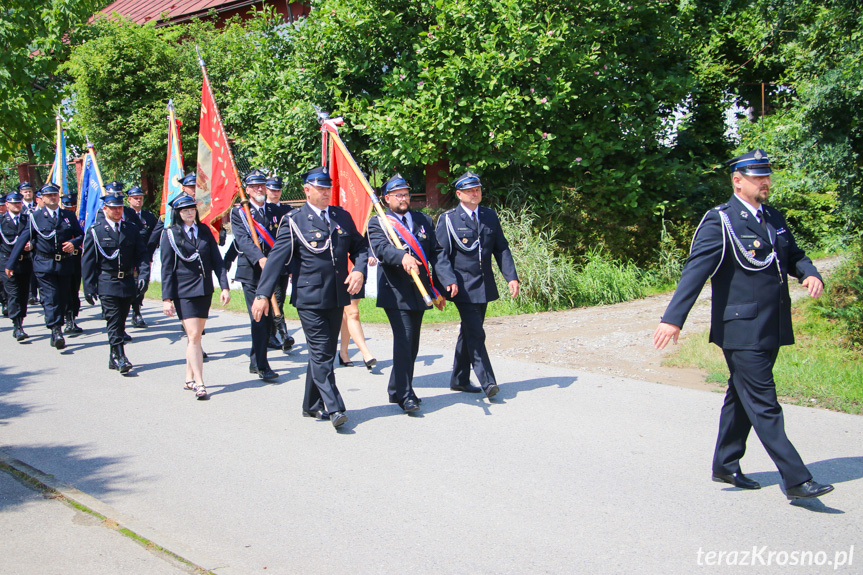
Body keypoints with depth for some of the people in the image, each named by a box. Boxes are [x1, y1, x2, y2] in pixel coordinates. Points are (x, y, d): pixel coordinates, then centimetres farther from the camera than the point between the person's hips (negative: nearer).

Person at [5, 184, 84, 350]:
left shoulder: (69, 216, 11)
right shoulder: (35, 216, 4)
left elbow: (80, 235, 15)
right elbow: (22, 240, 2)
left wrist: (74, 243, -9)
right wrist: (10, 263, -1)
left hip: (65, 264, 3)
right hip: (44, 265, -3)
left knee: (62, 299, 6)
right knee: (50, 298, -12)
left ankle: (57, 333, 17)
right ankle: (56, 331, -16)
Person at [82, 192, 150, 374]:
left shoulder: (132, 229, 9)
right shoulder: (95, 231, 0)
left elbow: (141, 254, 8)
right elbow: (87, 261, 0)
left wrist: (143, 275, -9)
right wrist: (89, 288, -4)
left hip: (128, 283, 4)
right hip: (106, 284, -4)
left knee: (120, 321, 10)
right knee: (114, 320, -11)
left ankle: (113, 358, 21)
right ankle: (120, 358, -12)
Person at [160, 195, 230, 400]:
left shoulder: (204, 231, 7)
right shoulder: (170, 234, -2)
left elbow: (216, 260, 8)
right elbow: (167, 269, -3)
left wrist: (224, 286, -1)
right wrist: (166, 298, -7)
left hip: (205, 290, 4)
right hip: (184, 291, -4)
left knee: (195, 335, 11)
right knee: (194, 336, -11)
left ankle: (189, 379, 22)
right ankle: (199, 385, -12)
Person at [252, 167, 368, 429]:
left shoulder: (342, 216, 11)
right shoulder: (294, 221, -4)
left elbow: (360, 246, 15)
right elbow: (276, 258, -8)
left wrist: (359, 270, -6)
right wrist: (263, 294, -14)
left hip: (337, 297, 5)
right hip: (309, 299, -5)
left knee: (324, 352, 13)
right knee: (321, 353, -7)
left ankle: (312, 405, 24)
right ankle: (334, 408, -5)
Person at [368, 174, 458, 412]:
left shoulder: (423, 220, 13)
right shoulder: (378, 223, -1)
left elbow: (436, 252, 8)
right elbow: (381, 248, -20)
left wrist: (448, 279, -6)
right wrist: (402, 257, -41)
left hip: (419, 293, 6)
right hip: (395, 293, -5)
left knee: (412, 344, 11)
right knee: (403, 341, -12)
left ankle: (396, 390, 25)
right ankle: (405, 395, -6)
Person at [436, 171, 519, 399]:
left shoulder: (490, 216, 11)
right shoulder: (448, 219, -4)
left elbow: (502, 249, 11)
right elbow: (441, 256, -7)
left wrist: (511, 277, -1)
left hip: (485, 286, 5)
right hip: (464, 286, -5)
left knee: (469, 333, 14)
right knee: (476, 334, -12)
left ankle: (459, 380, 24)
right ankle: (487, 382, -10)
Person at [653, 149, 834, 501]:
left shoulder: (774, 218, 14)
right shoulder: (720, 222, -10)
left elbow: (794, 256, 23)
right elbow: (695, 271, -17)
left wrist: (810, 274, -1)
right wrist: (673, 318, -26)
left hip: (771, 330, 8)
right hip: (741, 330, -8)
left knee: (742, 399, 17)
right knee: (764, 405, -5)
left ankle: (725, 466, 29)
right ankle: (796, 480, -3)